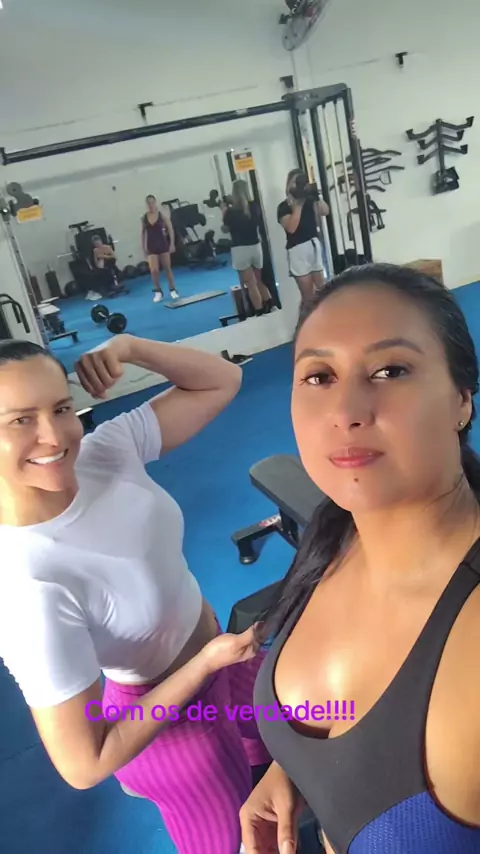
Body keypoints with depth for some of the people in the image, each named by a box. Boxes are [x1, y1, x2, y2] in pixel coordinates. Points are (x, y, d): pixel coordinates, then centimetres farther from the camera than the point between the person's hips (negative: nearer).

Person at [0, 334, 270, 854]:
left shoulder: (106, 451, -20)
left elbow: (222, 382, -11)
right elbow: (84, 765, -28)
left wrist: (129, 348, -27)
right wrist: (207, 661, -25)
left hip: (213, 649, 6)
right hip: (169, 718, -6)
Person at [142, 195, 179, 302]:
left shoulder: (162, 214, -5)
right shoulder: (144, 217, 2)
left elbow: (170, 229, -3)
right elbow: (143, 232, 11)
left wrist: (172, 244, -9)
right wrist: (144, 247, 8)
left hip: (162, 244, -1)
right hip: (151, 246, 1)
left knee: (167, 268, 9)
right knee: (154, 270, -8)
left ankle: (173, 290, 22)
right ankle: (158, 292, 7)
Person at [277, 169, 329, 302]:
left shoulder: (309, 200, 8)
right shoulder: (284, 207, -6)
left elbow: (326, 211, -6)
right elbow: (291, 228, -20)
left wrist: (315, 195, -11)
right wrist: (297, 206, -17)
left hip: (315, 245, 5)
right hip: (298, 250, -5)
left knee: (322, 288, 10)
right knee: (307, 293, -1)